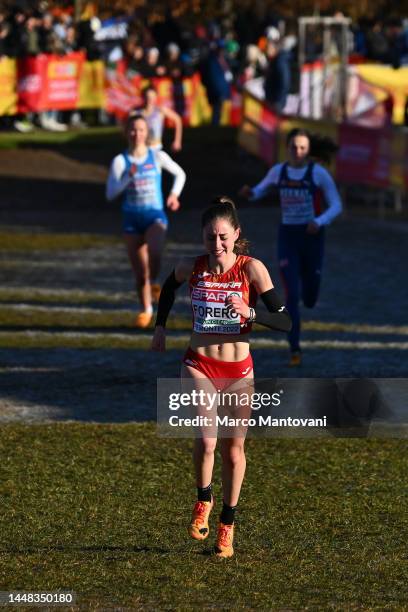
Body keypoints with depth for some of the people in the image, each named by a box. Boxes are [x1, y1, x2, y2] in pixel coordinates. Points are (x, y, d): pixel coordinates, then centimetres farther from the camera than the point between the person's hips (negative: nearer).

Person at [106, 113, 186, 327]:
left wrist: (174, 194, 3)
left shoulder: (157, 157, 1)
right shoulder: (120, 161, -1)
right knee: (139, 274, 6)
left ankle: (153, 283, -1)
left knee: (154, 252, -32)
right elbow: (110, 193, -7)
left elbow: (180, 174, 16)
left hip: (155, 215, -1)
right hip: (132, 219, 1)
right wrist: (128, 177, -18)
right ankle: (146, 310, 25)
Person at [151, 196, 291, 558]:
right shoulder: (190, 268, -4)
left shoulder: (252, 270, -11)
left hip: (238, 372, 0)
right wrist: (160, 327, 20)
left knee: (233, 450, 10)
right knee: (206, 440, -20)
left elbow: (285, 322, -12)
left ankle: (227, 527, 28)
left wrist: (250, 312, -28)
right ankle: (204, 499, 9)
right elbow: (169, 288, 21)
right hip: (199, 367, 0)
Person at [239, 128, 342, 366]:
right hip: (288, 238, 1)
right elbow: (259, 192, 18)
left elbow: (336, 206, -7)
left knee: (309, 300, 10)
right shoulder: (278, 171, 2)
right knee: (291, 296, -13)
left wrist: (319, 222, -26)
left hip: (312, 238, -1)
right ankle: (295, 350, -3)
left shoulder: (319, 172, -9)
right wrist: (248, 192, -7)